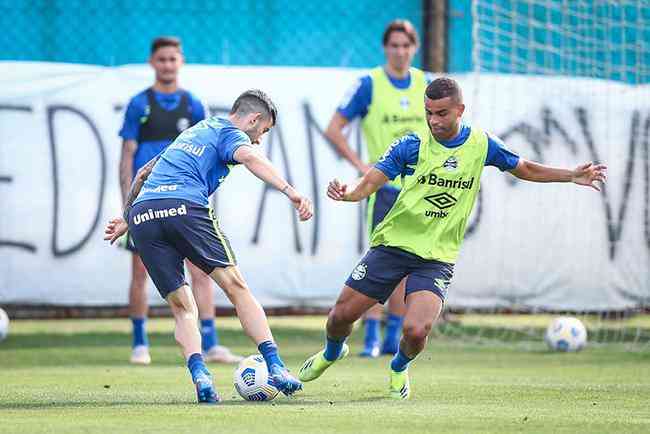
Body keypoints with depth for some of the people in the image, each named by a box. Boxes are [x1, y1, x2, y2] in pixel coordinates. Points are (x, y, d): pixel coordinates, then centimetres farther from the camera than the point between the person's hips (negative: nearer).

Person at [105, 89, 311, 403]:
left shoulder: (194, 131, 36)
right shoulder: (230, 133, 13)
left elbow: (145, 172, 40)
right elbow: (249, 157, -11)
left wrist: (126, 219, 48)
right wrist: (289, 191, -24)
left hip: (141, 213, 6)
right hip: (183, 207, -6)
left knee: (182, 307, 9)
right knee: (236, 286, -1)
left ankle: (200, 376, -12)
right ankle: (275, 368, -10)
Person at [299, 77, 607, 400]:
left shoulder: (480, 144, -2)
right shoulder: (410, 146, -8)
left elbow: (526, 169, 14)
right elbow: (368, 185, -12)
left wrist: (572, 176, 5)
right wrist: (345, 192, -35)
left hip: (437, 258, 0)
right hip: (393, 244, 0)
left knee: (416, 331, -21)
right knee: (342, 315, 2)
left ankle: (400, 367, 17)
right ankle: (332, 352, 40)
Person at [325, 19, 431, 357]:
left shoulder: (425, 84, 8)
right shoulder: (369, 84, -5)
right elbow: (333, 129, -4)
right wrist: (360, 165, -10)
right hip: (384, 186, -4)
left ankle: (393, 336, 13)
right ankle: (371, 338, -8)